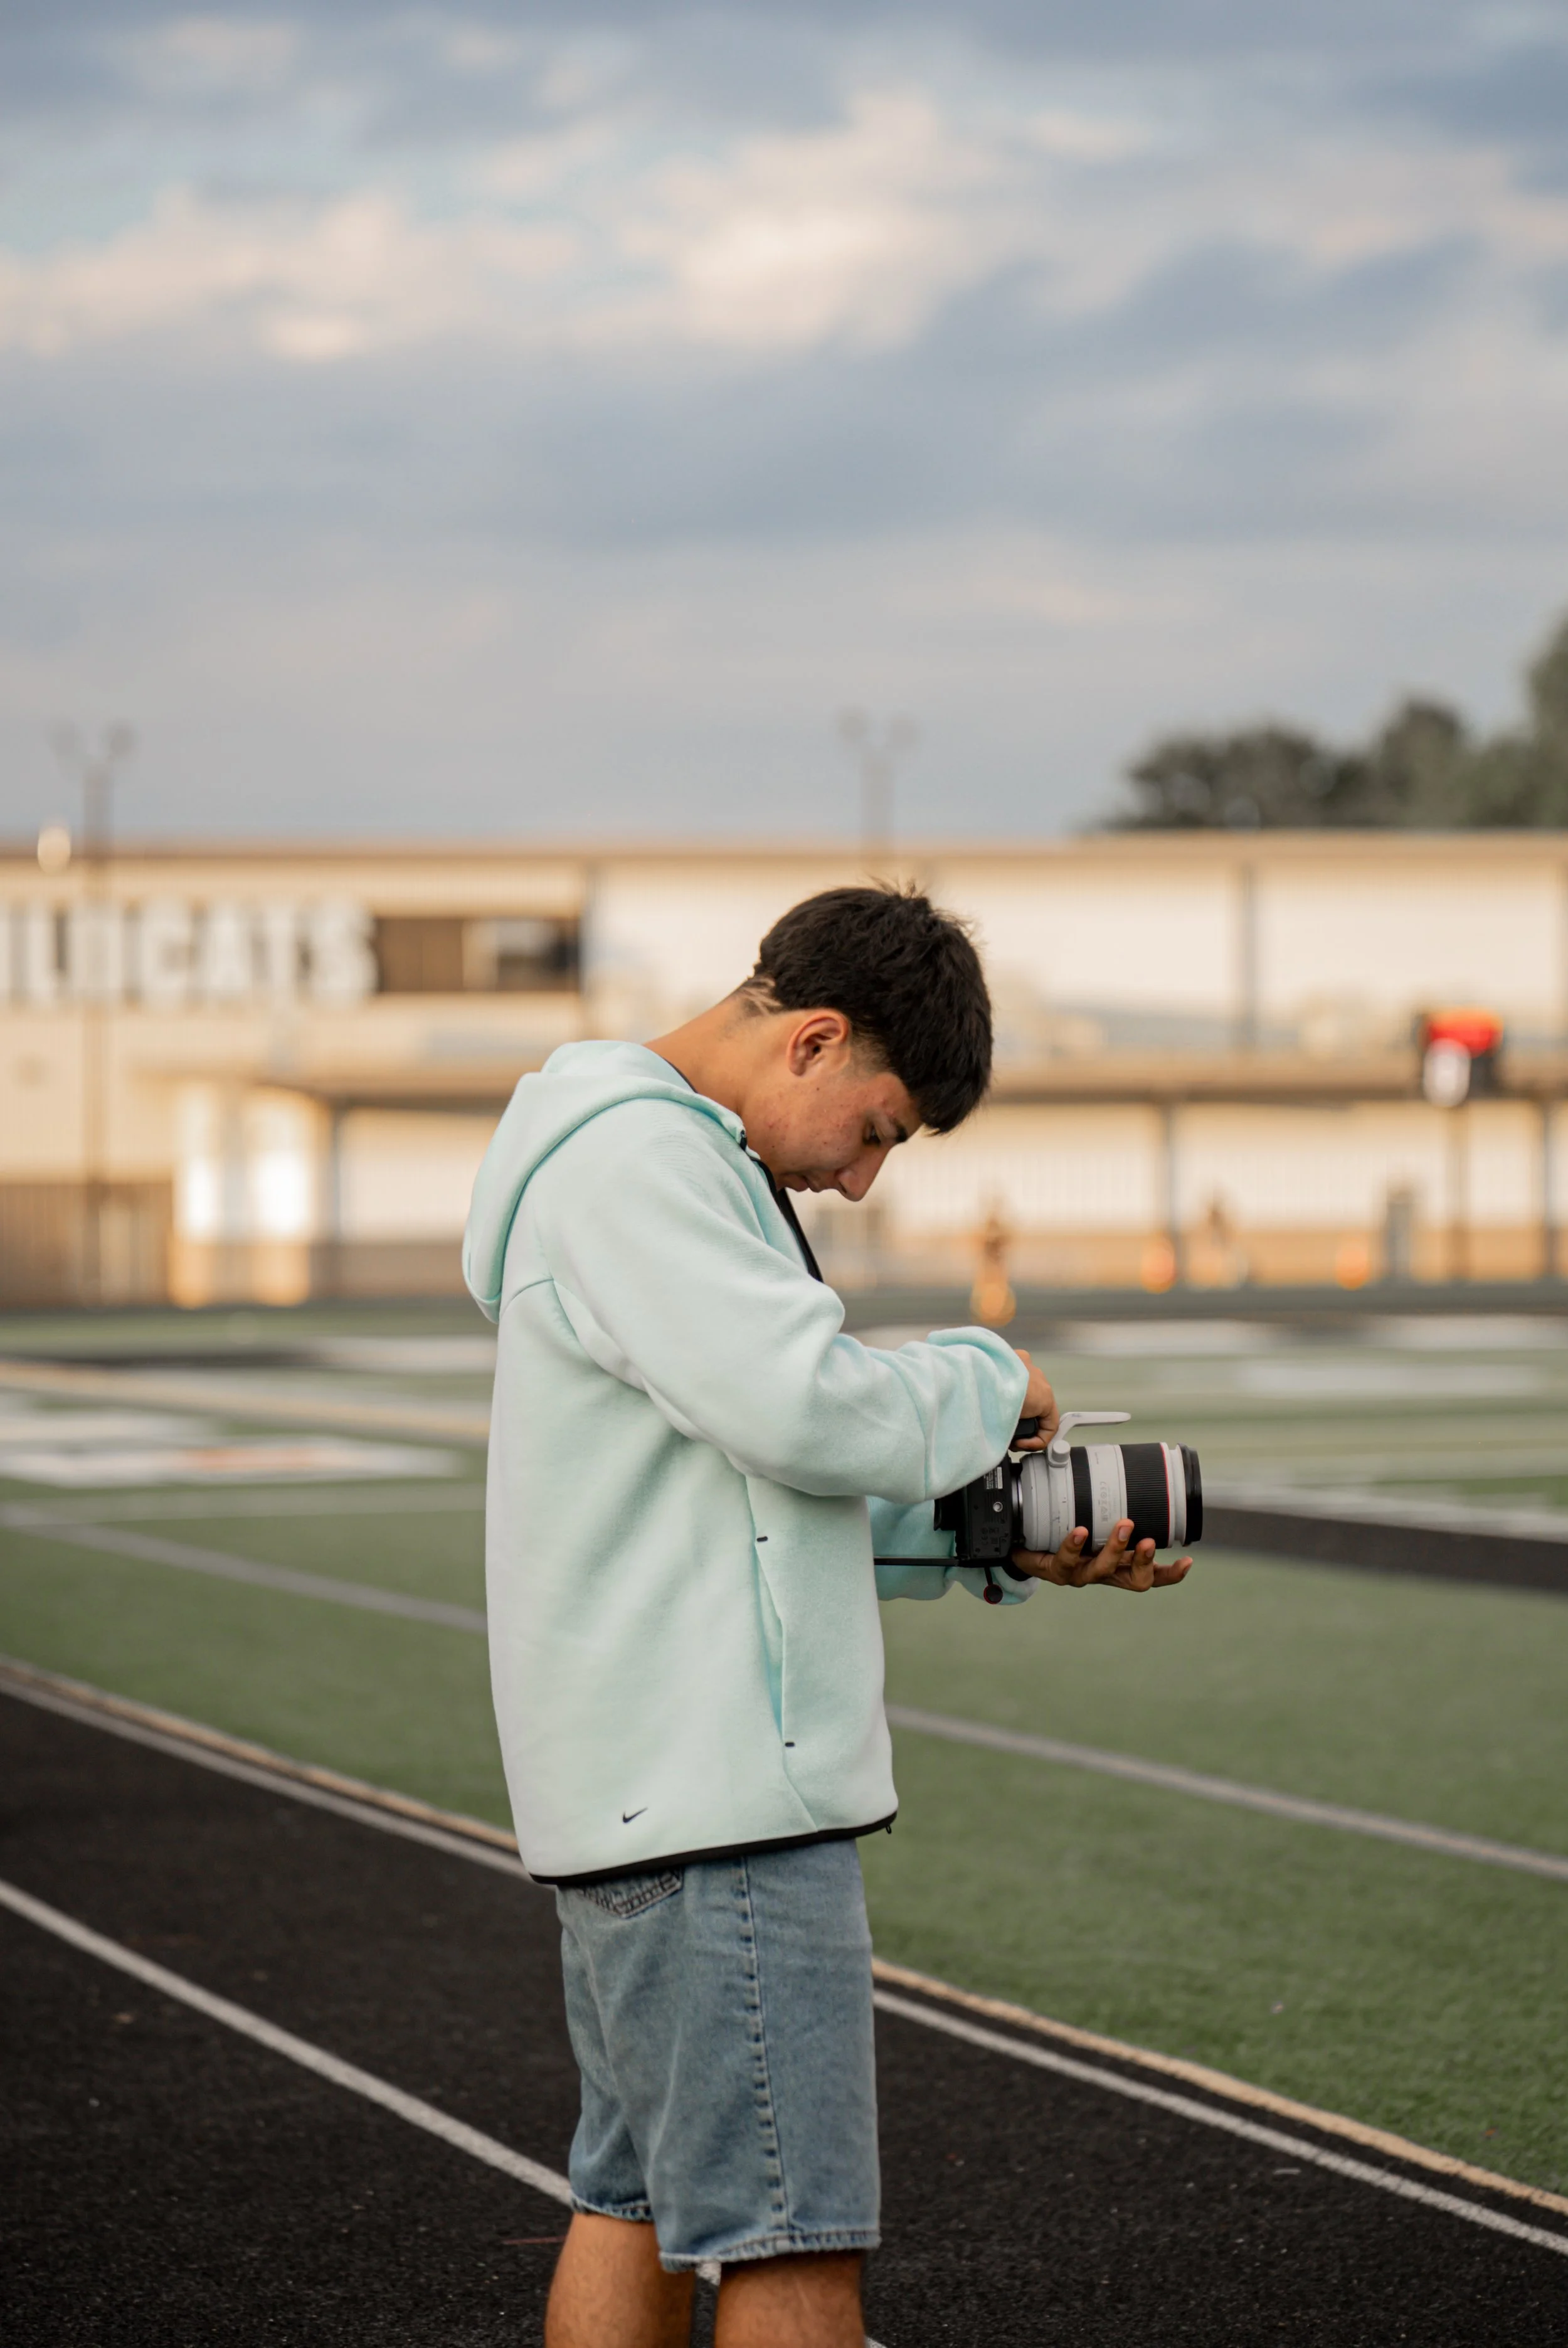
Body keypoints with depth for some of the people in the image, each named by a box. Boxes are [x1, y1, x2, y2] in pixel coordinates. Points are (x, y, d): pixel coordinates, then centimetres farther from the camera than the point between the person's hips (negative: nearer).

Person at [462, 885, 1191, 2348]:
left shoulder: (669, 1161, 21)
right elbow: (819, 1417, -24)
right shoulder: (638, 1159, -13)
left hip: (635, 1788, 11)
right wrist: (988, 1376, -5)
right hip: (713, 1796, -11)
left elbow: (786, 1494, 21)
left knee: (639, 2201, 14)